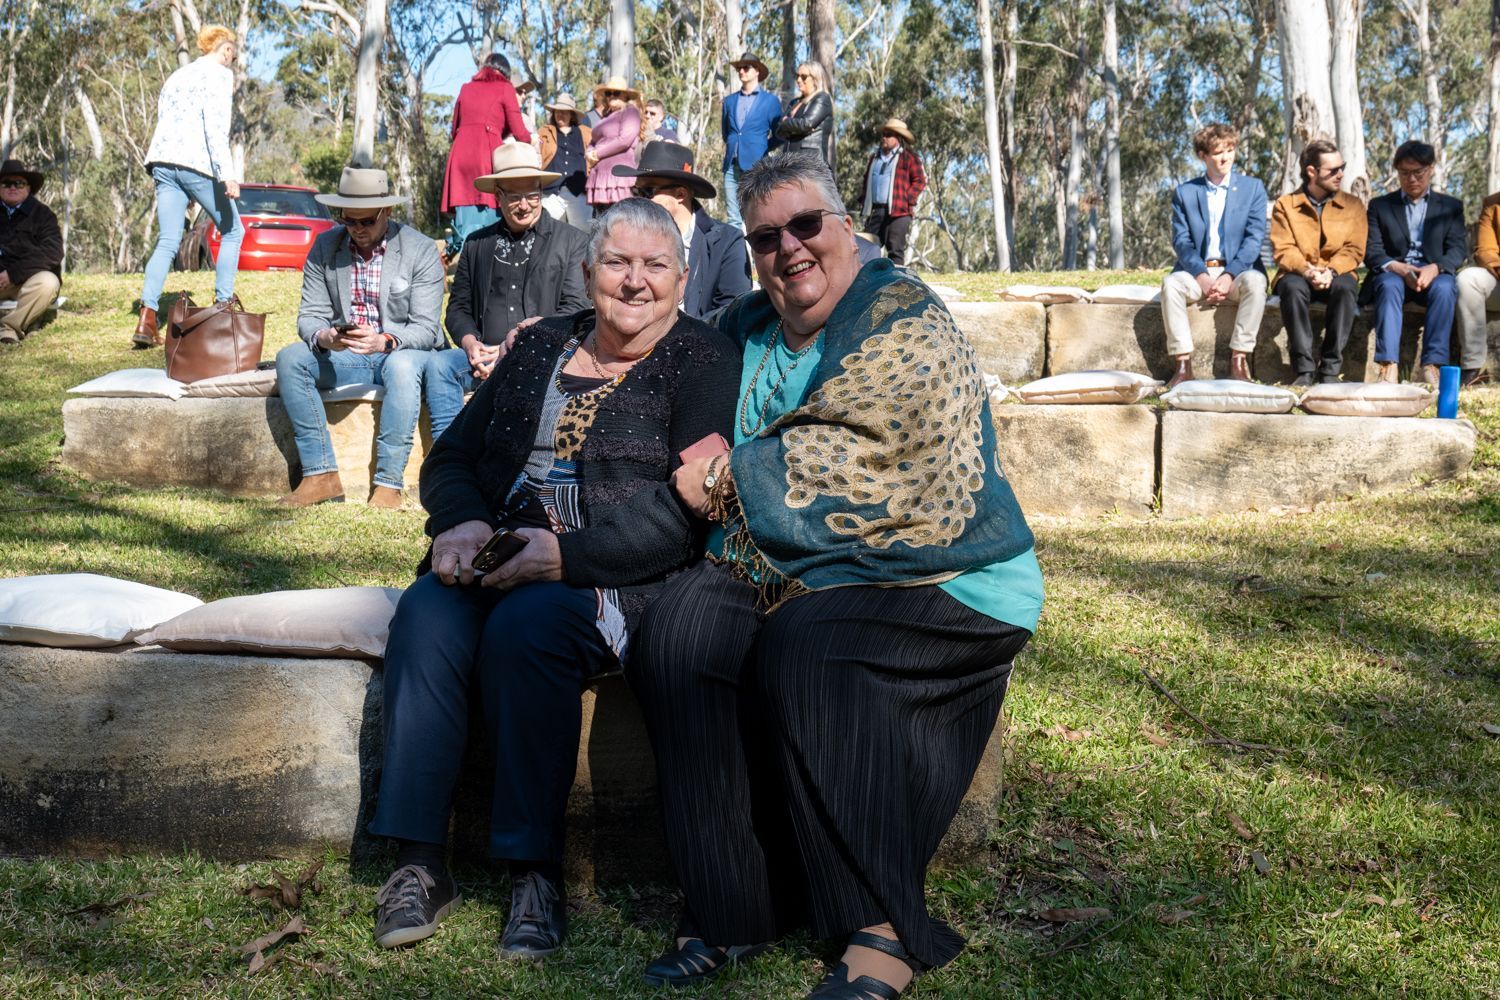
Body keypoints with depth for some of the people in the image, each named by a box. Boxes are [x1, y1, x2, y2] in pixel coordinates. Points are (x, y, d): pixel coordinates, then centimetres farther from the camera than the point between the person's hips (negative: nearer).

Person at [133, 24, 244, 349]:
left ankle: (147, 319, -13)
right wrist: (227, 172, -19)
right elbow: (216, 125, -13)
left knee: (168, 242, 2)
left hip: (162, 162, 7)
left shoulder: (177, 76, 26)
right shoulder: (220, 74, 1)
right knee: (232, 231, 10)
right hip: (197, 163, -7)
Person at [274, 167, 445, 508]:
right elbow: (309, 314, -1)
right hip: (344, 356, 4)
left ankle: (389, 483, -36)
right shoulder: (324, 247, 3)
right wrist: (323, 337, -26)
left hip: (402, 353, -4)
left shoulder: (421, 250, -8)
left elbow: (425, 328, -14)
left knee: (402, 365, -38)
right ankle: (321, 475, -24)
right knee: (289, 358, -22)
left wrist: (385, 341, -34)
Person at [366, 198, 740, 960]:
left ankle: (535, 872, -24)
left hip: (617, 579, -5)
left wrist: (568, 555, -22)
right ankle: (418, 863, -21)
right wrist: (462, 523, -4)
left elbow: (686, 506, -12)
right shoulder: (540, 347, 19)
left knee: (523, 625, -34)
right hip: (499, 554, 5)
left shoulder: (704, 363, 1)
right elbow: (452, 455, 19)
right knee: (426, 615, -25)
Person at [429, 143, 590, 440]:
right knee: (438, 363, -25)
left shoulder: (573, 241, 8)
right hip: (484, 357, 3)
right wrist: (471, 345, -5)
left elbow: (575, 309, -2)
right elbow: (458, 308, 19)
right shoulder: (477, 244, 20)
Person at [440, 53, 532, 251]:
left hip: (459, 154, 5)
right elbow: (519, 133, 5)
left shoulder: (466, 88, 21)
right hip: (487, 154, -4)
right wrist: (531, 140, 25)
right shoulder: (505, 89, 8)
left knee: (464, 222, 4)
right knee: (489, 218, -3)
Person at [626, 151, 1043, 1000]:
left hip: (935, 580, -6)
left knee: (804, 646, -34)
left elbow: (855, 464, -19)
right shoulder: (748, 328, 16)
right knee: (680, 630, -22)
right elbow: (710, 451, 25)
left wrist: (733, 477, -7)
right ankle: (734, 907, -19)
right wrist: (712, 475, 1)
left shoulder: (903, 319, -8)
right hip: (787, 574, 6)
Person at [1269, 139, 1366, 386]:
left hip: (1337, 276, 1)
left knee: (1346, 287, -34)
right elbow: (1283, 250, -5)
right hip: (1298, 275, -1)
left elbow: (1354, 250, -1)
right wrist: (1306, 270, -25)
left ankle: (1330, 370, -30)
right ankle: (1304, 369, -34)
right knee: (1292, 286, -36)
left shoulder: (1352, 205, 9)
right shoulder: (1285, 205, 5)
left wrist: (1330, 271, -21)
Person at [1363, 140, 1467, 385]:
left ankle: (1432, 367, -41)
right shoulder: (1379, 206, 16)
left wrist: (1435, 268, -20)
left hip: (1434, 274, 0)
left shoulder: (1451, 206, 17)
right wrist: (1398, 268, -18)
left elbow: (1458, 248, 3)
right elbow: (1371, 250, 4)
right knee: (1389, 285, -36)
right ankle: (1388, 367, -48)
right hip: (1393, 272, 0)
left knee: (1444, 287, -35)